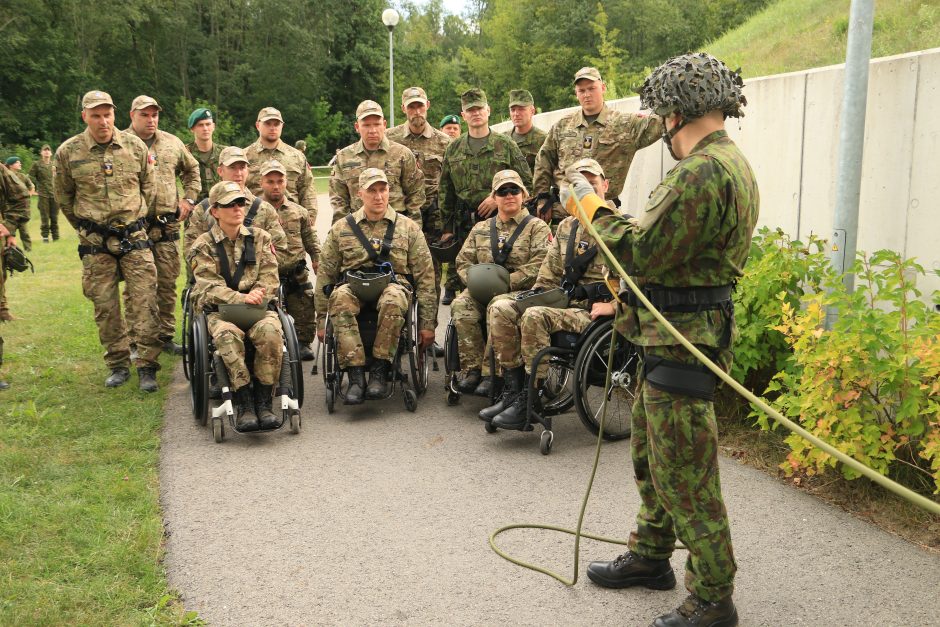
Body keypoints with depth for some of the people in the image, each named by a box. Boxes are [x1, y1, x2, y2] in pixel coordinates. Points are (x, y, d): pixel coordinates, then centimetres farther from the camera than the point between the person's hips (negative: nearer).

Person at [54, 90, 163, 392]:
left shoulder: (135, 146, 0)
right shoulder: (68, 152, -3)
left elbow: (148, 186, 13)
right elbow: (63, 197, 10)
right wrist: (85, 229, 14)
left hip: (134, 236, 0)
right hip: (95, 243, 0)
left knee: (145, 302, -6)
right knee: (105, 306, 5)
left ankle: (147, 366, 1)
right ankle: (118, 365, 17)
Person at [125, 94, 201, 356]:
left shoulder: (172, 143, 12)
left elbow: (192, 170, 25)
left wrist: (189, 198, 15)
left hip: (167, 225, 4)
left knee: (167, 284, 9)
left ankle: (166, 336, 20)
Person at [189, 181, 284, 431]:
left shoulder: (260, 238, 12)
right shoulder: (204, 245, 5)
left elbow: (269, 278, 3)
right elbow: (210, 287, -8)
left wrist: (255, 298, -18)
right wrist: (240, 299, -26)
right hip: (218, 310, -1)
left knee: (271, 332, -32)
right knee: (228, 335, -35)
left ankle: (263, 402, -24)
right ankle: (243, 404, -29)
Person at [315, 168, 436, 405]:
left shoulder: (408, 228, 13)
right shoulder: (341, 229, 15)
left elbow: (425, 277, 10)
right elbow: (324, 275, 15)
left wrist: (427, 323, 4)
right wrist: (321, 321, 10)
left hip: (394, 284, -1)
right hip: (353, 285, 1)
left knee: (393, 299, -38)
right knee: (340, 297, -35)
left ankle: (380, 371, -29)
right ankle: (355, 374, -35)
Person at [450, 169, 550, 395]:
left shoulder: (537, 227, 7)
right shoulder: (481, 229, 23)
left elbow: (539, 265, -7)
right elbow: (463, 261, 17)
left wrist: (507, 283, -17)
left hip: (520, 291, -4)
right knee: (460, 305, -28)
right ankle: (472, 369, -25)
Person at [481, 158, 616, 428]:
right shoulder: (566, 227, 20)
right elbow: (550, 274, 22)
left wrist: (585, 291, -18)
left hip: (594, 309, -7)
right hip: (564, 302, 7)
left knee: (535, 317, -32)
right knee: (500, 309, -11)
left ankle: (528, 401, -24)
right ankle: (513, 389, -10)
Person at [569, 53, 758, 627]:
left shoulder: (702, 172, -21)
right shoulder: (733, 164, 15)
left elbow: (641, 252, -22)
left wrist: (591, 206, -9)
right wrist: (628, 305, 23)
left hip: (683, 342, -11)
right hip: (675, 331, 11)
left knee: (682, 471, -3)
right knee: (651, 452, 21)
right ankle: (651, 557, 36)